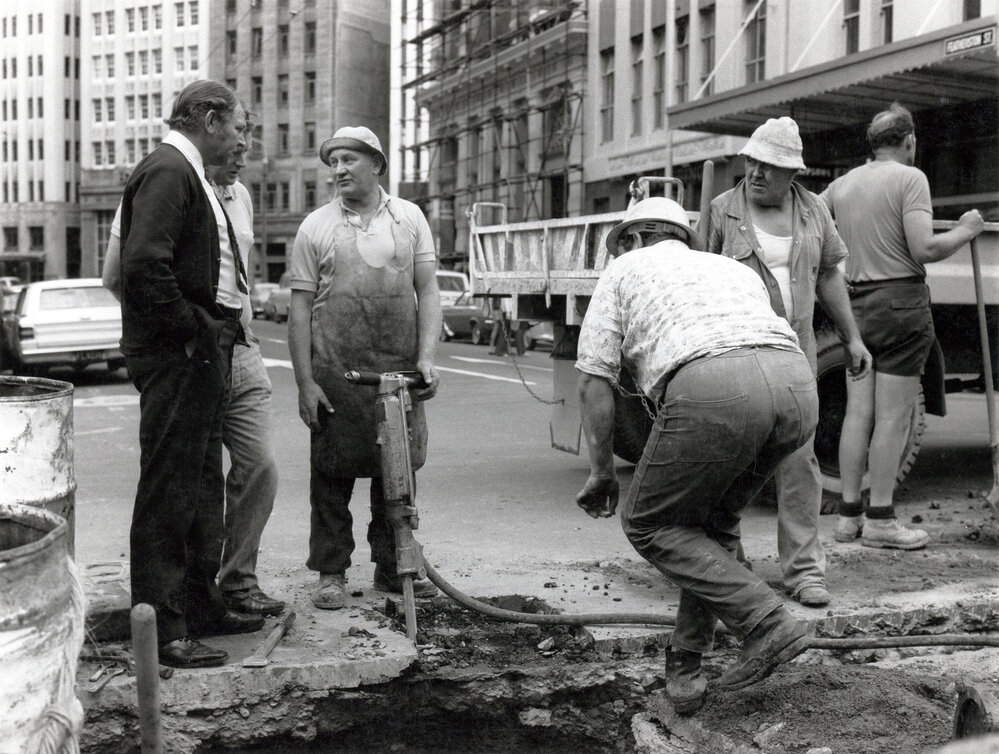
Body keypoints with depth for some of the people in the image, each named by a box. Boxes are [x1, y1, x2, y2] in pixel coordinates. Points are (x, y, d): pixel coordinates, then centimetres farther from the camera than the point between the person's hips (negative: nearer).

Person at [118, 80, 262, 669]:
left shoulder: (190, 175, 19)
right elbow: (144, 266, -25)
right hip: (177, 356, -11)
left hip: (204, 356, 11)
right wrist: (192, 333, -19)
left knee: (202, 485, 17)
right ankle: (161, 629, 3)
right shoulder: (167, 170, -13)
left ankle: (202, 606, 29)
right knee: (168, 490, -5)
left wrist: (219, 333, 12)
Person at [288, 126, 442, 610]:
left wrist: (427, 356, -6)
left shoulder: (409, 218, 8)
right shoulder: (316, 227, 3)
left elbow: (427, 290, 7)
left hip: (400, 372, 2)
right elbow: (300, 307, 1)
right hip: (336, 374, -1)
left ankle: (393, 568, 22)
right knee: (332, 475, 2)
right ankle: (331, 573, 15)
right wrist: (304, 382, -5)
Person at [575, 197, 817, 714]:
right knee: (713, 521, 25)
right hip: (798, 385, 6)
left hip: (709, 388, -6)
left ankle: (766, 623, 3)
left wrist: (602, 471, 25)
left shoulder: (623, 270, 26)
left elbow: (595, 380, 16)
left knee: (649, 524, 13)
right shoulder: (736, 269, 39)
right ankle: (685, 669, 25)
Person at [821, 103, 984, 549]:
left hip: (856, 304, 6)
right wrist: (965, 231, 1)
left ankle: (849, 516, 14)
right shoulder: (909, 178, -8)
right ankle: (880, 522, 3)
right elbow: (925, 249, -16)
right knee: (892, 419, -2)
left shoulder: (842, 184, 10)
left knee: (858, 412, 10)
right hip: (900, 301, -6)